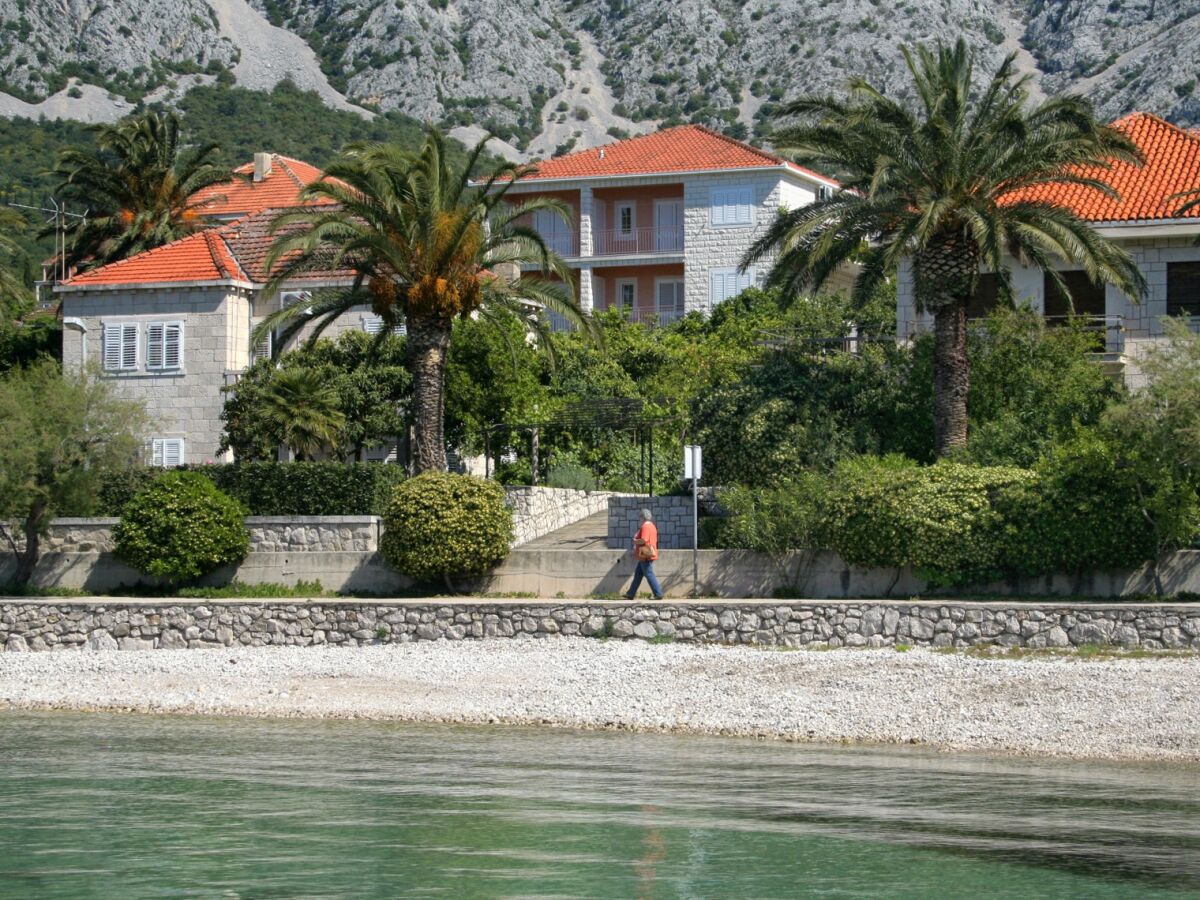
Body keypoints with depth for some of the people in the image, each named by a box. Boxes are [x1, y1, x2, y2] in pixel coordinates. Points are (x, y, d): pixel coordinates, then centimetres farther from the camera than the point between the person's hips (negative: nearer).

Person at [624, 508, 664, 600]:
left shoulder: (645, 526, -16)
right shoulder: (652, 526, 16)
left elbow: (643, 540, -27)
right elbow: (654, 540, 22)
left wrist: (635, 541, -7)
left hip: (645, 556, -10)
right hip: (647, 555, 10)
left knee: (649, 575, -7)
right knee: (637, 575, 14)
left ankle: (658, 594, -7)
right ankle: (631, 594, 18)